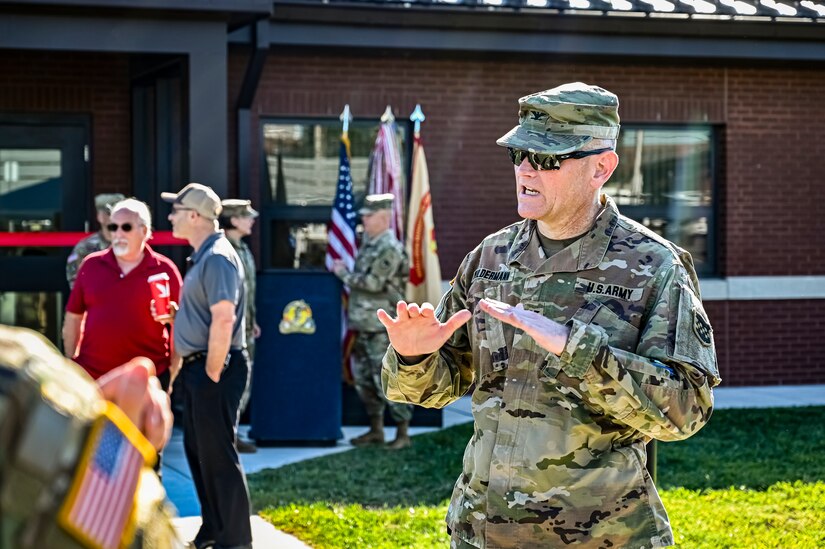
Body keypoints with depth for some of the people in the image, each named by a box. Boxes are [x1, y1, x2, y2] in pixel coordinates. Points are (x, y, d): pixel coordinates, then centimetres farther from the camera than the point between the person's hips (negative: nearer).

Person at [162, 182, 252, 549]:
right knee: (197, 450, 17)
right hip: (196, 366, 10)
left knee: (218, 455, -5)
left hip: (215, 367, -10)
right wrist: (179, 364, 18)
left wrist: (212, 375, -21)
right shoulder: (201, 257, 15)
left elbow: (223, 320, -24)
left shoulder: (217, 258, -17)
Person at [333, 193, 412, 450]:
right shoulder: (368, 243, 14)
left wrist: (344, 274, -11)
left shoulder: (390, 249, -15)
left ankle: (403, 433, -2)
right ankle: (376, 429, 22)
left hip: (381, 326, -10)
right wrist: (344, 270, 8)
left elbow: (373, 283, -21)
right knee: (363, 378, 13)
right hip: (363, 324, 10)